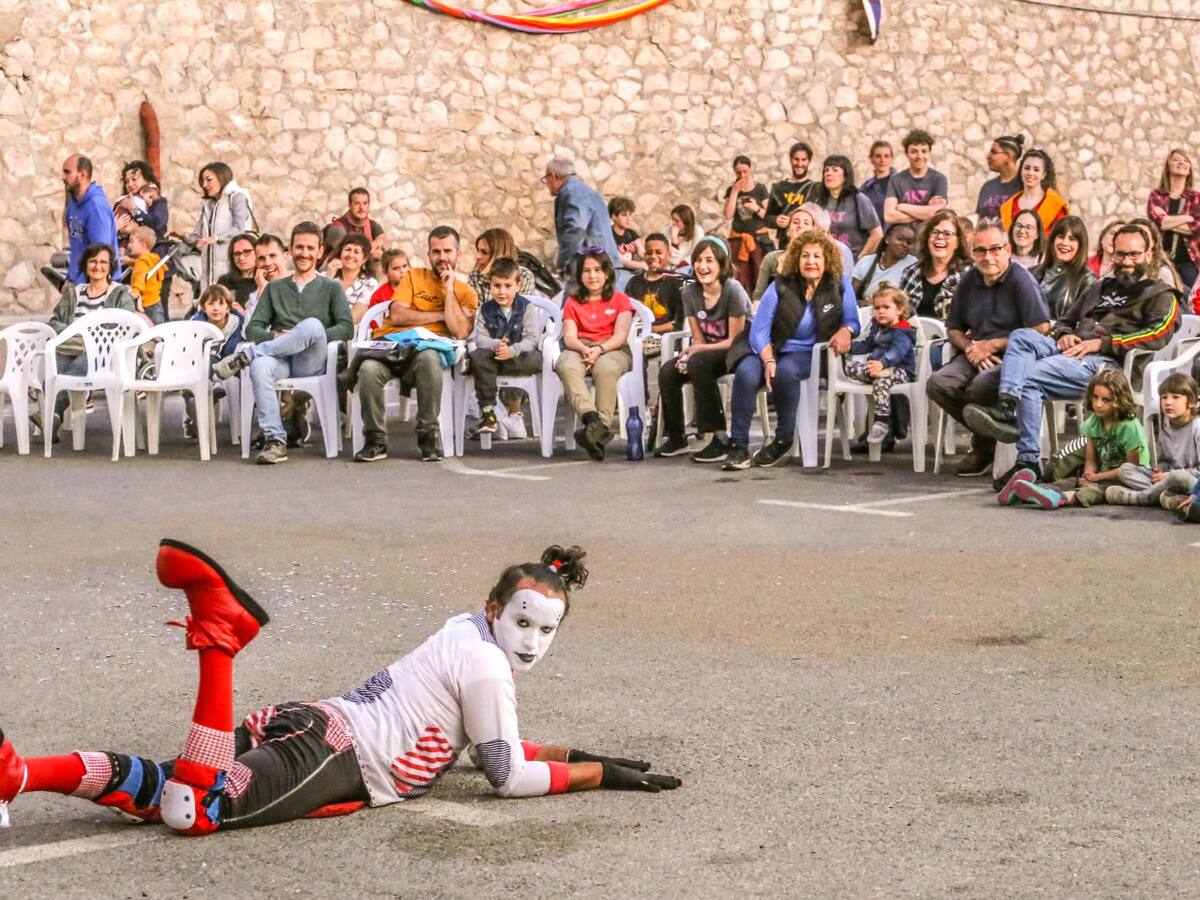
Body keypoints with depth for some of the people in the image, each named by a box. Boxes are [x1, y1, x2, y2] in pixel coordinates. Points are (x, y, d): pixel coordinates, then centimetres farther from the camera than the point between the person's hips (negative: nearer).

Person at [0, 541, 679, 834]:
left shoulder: (465, 633, 23)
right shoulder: (485, 666, -4)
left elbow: (489, 742, 32)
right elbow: (510, 777, -1)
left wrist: (580, 754, 29)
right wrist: (607, 774, 5)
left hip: (307, 725, 9)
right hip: (333, 758, -9)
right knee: (193, 809, -30)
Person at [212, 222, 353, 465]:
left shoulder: (331, 288, 18)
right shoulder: (274, 288, 25)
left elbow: (347, 329, 2)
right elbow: (253, 328, 13)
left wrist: (312, 337, -12)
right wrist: (274, 337, -9)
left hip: (314, 362, -2)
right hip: (281, 361, 2)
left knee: (312, 325, -36)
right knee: (260, 366, -37)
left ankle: (245, 356, -25)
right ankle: (275, 440, -38)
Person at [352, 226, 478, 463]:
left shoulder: (466, 293, 16)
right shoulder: (414, 277, 19)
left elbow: (460, 332, -2)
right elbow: (396, 315, 3)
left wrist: (449, 289, 3)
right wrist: (440, 315, 3)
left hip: (427, 349, -1)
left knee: (429, 359, -40)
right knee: (369, 369, -34)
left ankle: (428, 436, -25)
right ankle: (376, 439, -16)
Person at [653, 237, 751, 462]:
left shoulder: (733, 290, -16)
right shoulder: (690, 291, 1)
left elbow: (735, 340, -16)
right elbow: (698, 338, 5)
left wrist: (697, 350, -23)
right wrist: (689, 354, -17)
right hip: (710, 351, 6)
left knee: (699, 363, -34)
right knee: (667, 371, -18)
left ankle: (721, 439, -31)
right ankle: (676, 438, -2)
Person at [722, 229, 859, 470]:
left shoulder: (840, 285, -1)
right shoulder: (781, 286, -4)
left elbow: (852, 322, 7)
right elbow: (758, 330, -8)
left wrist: (845, 331, -19)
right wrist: (769, 360, -26)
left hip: (809, 354, -1)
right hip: (771, 349, 1)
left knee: (786, 371, -36)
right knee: (746, 372, -32)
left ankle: (784, 441, -16)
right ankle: (739, 446, -24)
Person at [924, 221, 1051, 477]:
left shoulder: (1021, 280, -8)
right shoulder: (968, 281, 11)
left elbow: (1041, 330, -15)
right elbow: (953, 329, 21)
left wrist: (993, 345, -12)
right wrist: (969, 348, -3)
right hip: (975, 357, 6)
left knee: (982, 385, -36)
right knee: (938, 384, -21)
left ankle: (983, 448, -7)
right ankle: (986, 435, -4)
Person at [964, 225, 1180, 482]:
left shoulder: (1160, 295, 13)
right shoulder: (1100, 289, 35)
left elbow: (1159, 334, -7)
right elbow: (1064, 322, 37)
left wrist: (1100, 343, -14)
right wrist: (1064, 336, 9)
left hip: (1107, 363, -7)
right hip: (1071, 352, 7)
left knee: (1029, 377, -28)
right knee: (1023, 336, -21)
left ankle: (1028, 460, -31)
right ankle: (1007, 407, -41)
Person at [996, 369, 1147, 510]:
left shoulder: (1129, 426, -18)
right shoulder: (1093, 423, 1)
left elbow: (1132, 466, -16)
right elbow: (1091, 461, 3)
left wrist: (1097, 477, -14)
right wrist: (1088, 475, -21)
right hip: (1102, 476, 7)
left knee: (1103, 486, -38)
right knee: (1072, 481, -21)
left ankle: (1062, 497, -63)